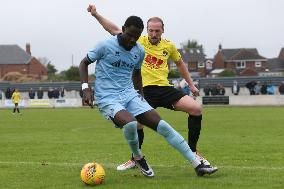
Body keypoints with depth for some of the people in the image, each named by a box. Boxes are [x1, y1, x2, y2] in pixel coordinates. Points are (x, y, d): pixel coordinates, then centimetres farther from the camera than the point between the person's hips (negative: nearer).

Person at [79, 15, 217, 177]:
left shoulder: (140, 51, 8)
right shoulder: (105, 46, -8)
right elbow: (84, 63, 4)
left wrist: (140, 94, 21)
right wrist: (86, 88, -8)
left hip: (130, 95, 5)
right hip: (108, 99, -5)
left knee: (163, 126, -10)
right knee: (130, 123, -36)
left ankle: (197, 165, -8)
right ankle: (138, 158, -4)